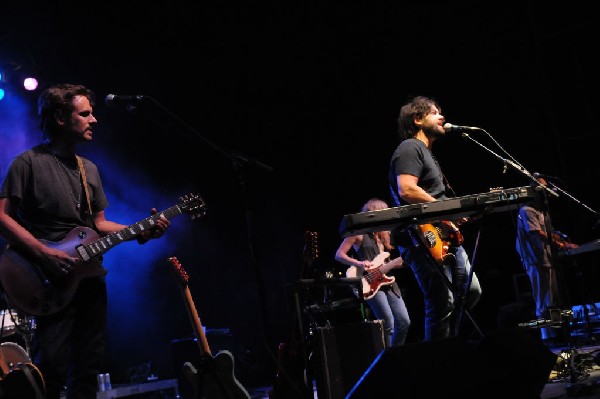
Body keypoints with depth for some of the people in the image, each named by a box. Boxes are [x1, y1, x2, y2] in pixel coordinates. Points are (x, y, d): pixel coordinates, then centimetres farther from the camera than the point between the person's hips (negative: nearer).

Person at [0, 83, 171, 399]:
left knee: (88, 368, 9)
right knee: (52, 367, -15)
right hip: (52, 282, -7)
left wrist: (140, 232, 3)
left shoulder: (89, 169, 18)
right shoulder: (29, 162, -4)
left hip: (90, 276, 7)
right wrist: (44, 253, -21)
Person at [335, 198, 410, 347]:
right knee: (388, 323, -17)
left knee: (404, 321, 2)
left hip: (388, 281, 7)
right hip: (370, 283, -7)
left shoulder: (382, 234, 19)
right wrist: (359, 264, -20)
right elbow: (339, 254, -6)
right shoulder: (359, 233, -2)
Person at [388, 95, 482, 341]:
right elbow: (406, 190, -23)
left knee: (471, 291, 11)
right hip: (422, 240, -11)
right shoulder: (410, 148, -7)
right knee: (442, 304, -11)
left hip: (445, 237, 11)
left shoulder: (426, 152, 26)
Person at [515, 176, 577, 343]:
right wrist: (559, 244, -20)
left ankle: (557, 333, 14)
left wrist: (566, 243, 8)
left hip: (547, 259, 9)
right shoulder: (527, 211, -7)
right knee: (544, 301, -8)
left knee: (554, 299, 10)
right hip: (536, 261, -9)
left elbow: (551, 233, 22)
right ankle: (548, 335, -7)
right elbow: (537, 234, -17)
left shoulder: (542, 212, 21)